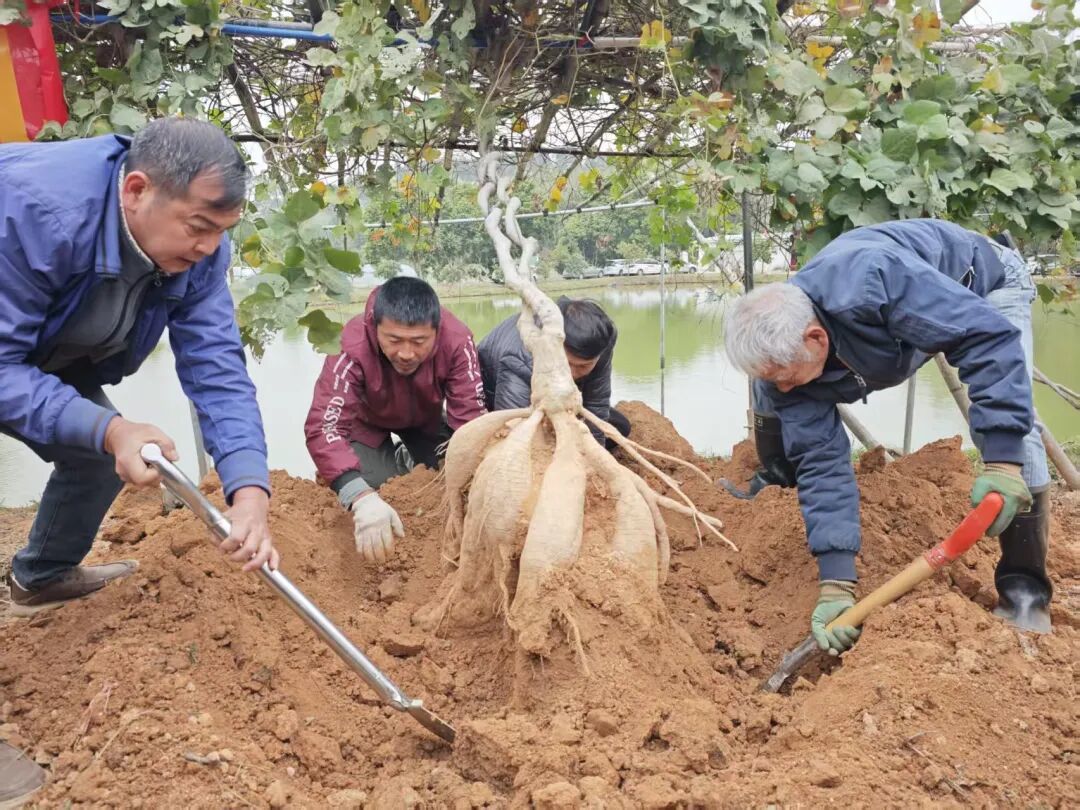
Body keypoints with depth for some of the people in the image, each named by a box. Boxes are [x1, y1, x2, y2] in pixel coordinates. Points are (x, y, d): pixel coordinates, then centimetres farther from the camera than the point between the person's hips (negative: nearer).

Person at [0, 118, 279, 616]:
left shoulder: (199, 251, -22)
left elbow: (216, 369, -25)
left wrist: (250, 490, -39)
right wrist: (109, 430, -48)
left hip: (51, 362, 5)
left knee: (102, 458, 8)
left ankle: (41, 577, 34)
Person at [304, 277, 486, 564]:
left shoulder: (457, 342, -38)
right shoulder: (352, 347, -42)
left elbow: (470, 417, -37)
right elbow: (324, 427, -49)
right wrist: (362, 498, -64)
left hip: (426, 418, 2)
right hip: (368, 422, -1)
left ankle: (409, 460, 29)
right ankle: (397, 464, 22)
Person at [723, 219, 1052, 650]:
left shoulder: (876, 281, -47)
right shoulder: (781, 351, -27)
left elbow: (992, 336, -43)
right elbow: (822, 461, -27)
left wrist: (1001, 460, -48)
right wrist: (836, 585, -33)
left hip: (984, 282, -4)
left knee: (1011, 425, -26)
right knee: (771, 406, -1)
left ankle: (1025, 594, -12)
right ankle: (776, 485, 27)